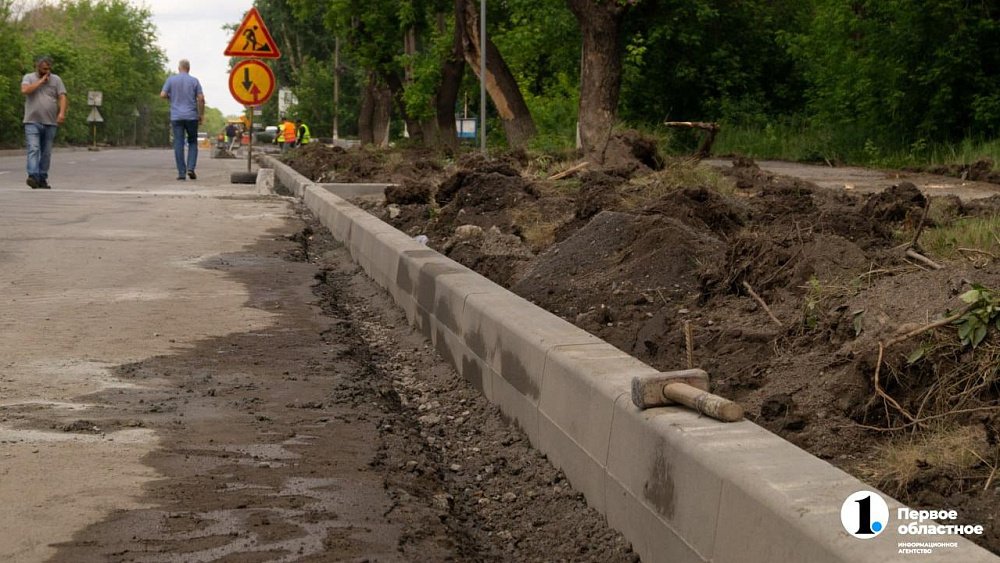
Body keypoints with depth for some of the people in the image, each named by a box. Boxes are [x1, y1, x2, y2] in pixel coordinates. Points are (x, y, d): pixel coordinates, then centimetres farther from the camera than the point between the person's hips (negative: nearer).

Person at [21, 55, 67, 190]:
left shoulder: (56, 79, 10)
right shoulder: (29, 77, 6)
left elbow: (62, 97, 2)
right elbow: (24, 90, -13)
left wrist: (62, 112, -15)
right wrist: (41, 81, -8)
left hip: (50, 123, 3)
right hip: (32, 122, -3)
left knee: (46, 153, 5)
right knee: (33, 149, -14)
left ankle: (42, 179, 11)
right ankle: (33, 176, -23)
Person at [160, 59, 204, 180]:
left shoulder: (171, 80, 2)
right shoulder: (194, 81, 1)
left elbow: (162, 95, -3)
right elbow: (201, 98, -4)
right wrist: (201, 114, 5)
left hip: (176, 117, 0)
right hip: (191, 116, 0)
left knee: (178, 144, 1)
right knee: (192, 143, 12)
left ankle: (181, 172, -3)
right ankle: (190, 168, -5)